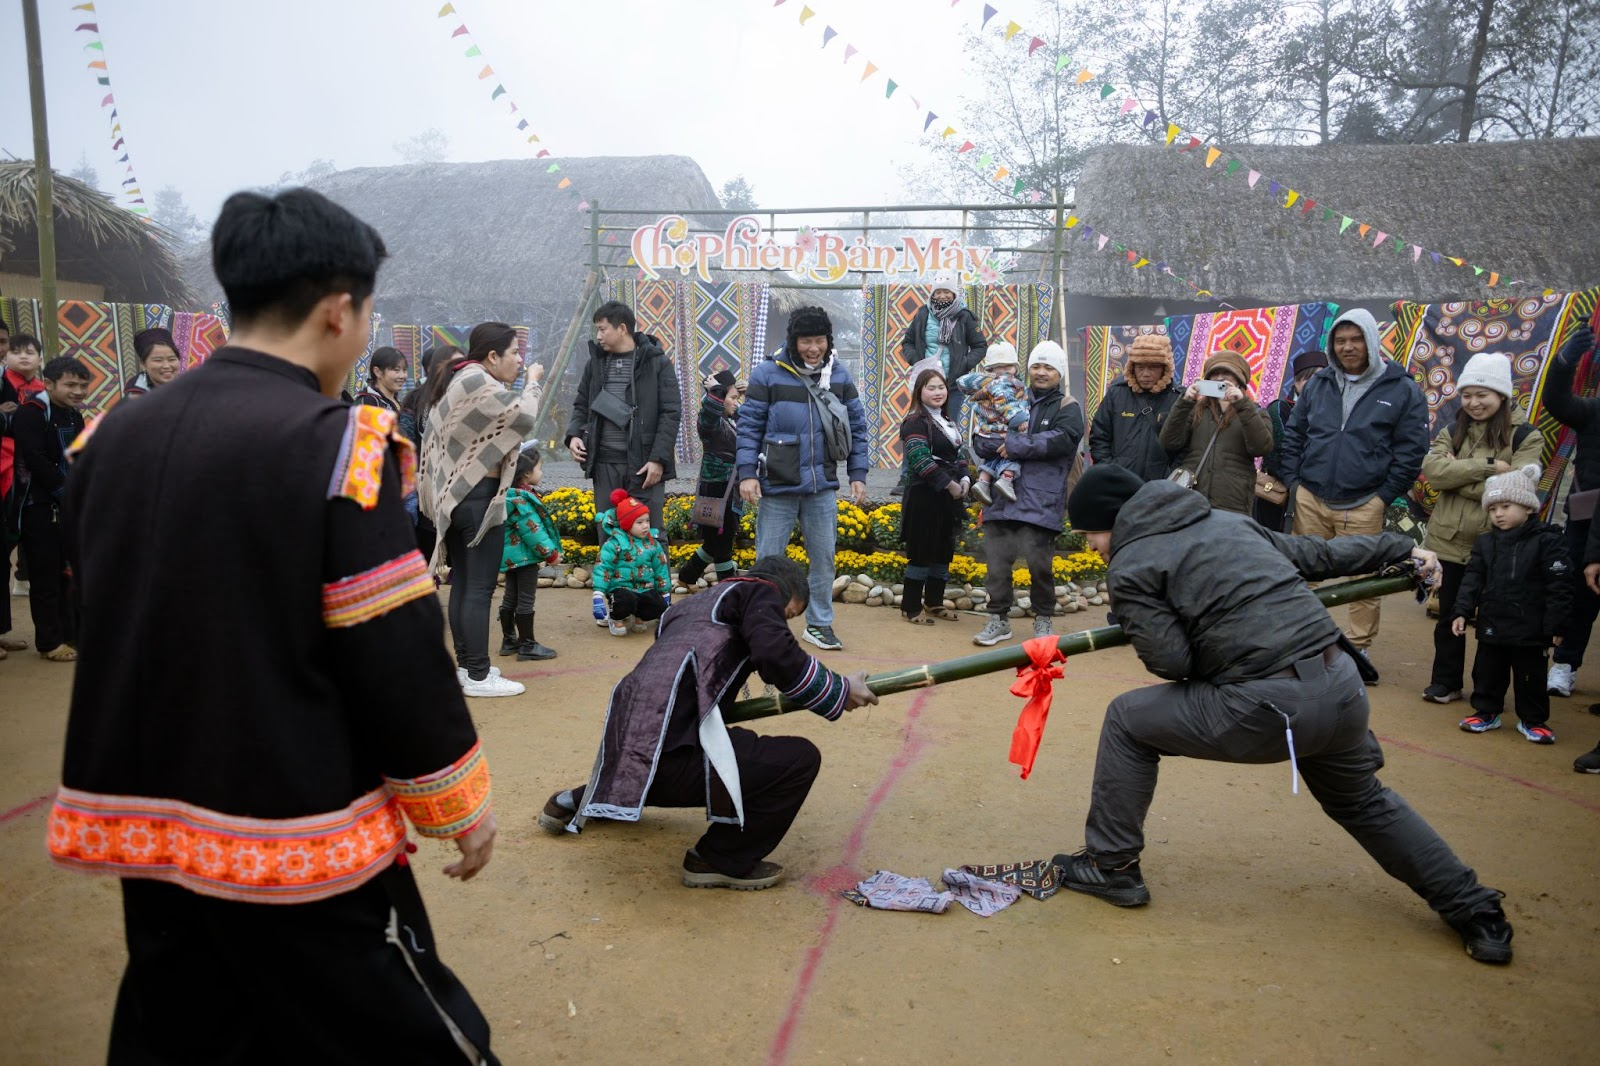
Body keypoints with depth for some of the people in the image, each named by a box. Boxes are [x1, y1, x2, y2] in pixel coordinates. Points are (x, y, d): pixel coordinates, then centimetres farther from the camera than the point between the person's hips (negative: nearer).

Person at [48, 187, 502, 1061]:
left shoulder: (109, 438, 4)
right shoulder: (337, 444, -17)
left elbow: (104, 624, 14)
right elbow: (394, 651, -17)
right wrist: (458, 800, -4)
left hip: (143, 819, 7)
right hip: (296, 837, -7)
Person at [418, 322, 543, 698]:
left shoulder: (458, 380, 14)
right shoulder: (478, 383, -16)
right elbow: (523, 415, -21)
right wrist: (532, 382, -6)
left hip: (454, 494, 10)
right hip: (479, 497, -10)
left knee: (462, 583, 13)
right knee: (480, 588, -5)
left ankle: (465, 663, 21)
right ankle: (478, 676, -1)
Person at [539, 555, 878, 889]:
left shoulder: (694, 603, 28)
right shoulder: (760, 591, 7)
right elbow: (779, 658, -12)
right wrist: (840, 692, 3)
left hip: (627, 751, 9)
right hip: (668, 757, -9)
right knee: (801, 759, -4)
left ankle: (574, 803, 45)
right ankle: (720, 861, 6)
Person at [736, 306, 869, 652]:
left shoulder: (840, 375, 4)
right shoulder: (768, 373, -5)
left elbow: (857, 426, 9)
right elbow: (749, 426, -4)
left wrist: (858, 475, 5)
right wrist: (747, 473, -10)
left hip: (822, 486, 3)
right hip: (777, 485, -3)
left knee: (823, 558, 9)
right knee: (769, 558, 4)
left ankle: (819, 624, 23)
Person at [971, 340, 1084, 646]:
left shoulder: (1068, 408, 5)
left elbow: (1060, 440, -16)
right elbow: (980, 441, 10)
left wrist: (1014, 445, -14)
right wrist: (1006, 436, -12)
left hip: (1041, 502, -4)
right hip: (1002, 496, 4)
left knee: (1039, 563, -3)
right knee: (996, 561, 4)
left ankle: (1043, 619, 17)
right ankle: (998, 619, 17)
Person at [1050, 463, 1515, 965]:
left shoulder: (1129, 567, -2)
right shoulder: (1227, 519, 18)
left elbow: (1171, 662, -8)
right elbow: (1314, 554, 24)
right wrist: (1401, 548, 37)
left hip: (1266, 708, -7)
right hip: (1342, 687, 7)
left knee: (1127, 720, 12)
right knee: (1364, 802, 34)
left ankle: (1112, 867, 20)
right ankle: (1476, 913, 38)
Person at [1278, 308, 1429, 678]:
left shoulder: (1402, 390, 0)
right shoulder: (1318, 384, 9)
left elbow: (1411, 451, -1)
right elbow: (1293, 435, 13)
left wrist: (1384, 496, -5)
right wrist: (1293, 481, 4)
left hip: (1363, 507, -3)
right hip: (1310, 500, 3)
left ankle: (1360, 647, 18)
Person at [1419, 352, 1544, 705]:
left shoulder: (1525, 437, -3)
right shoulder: (1453, 432, 7)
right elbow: (1432, 470, -11)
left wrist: (1457, 474, -13)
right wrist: (1489, 467, -19)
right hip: (1449, 541, 3)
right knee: (1449, 616, 12)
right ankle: (1446, 683, 25)